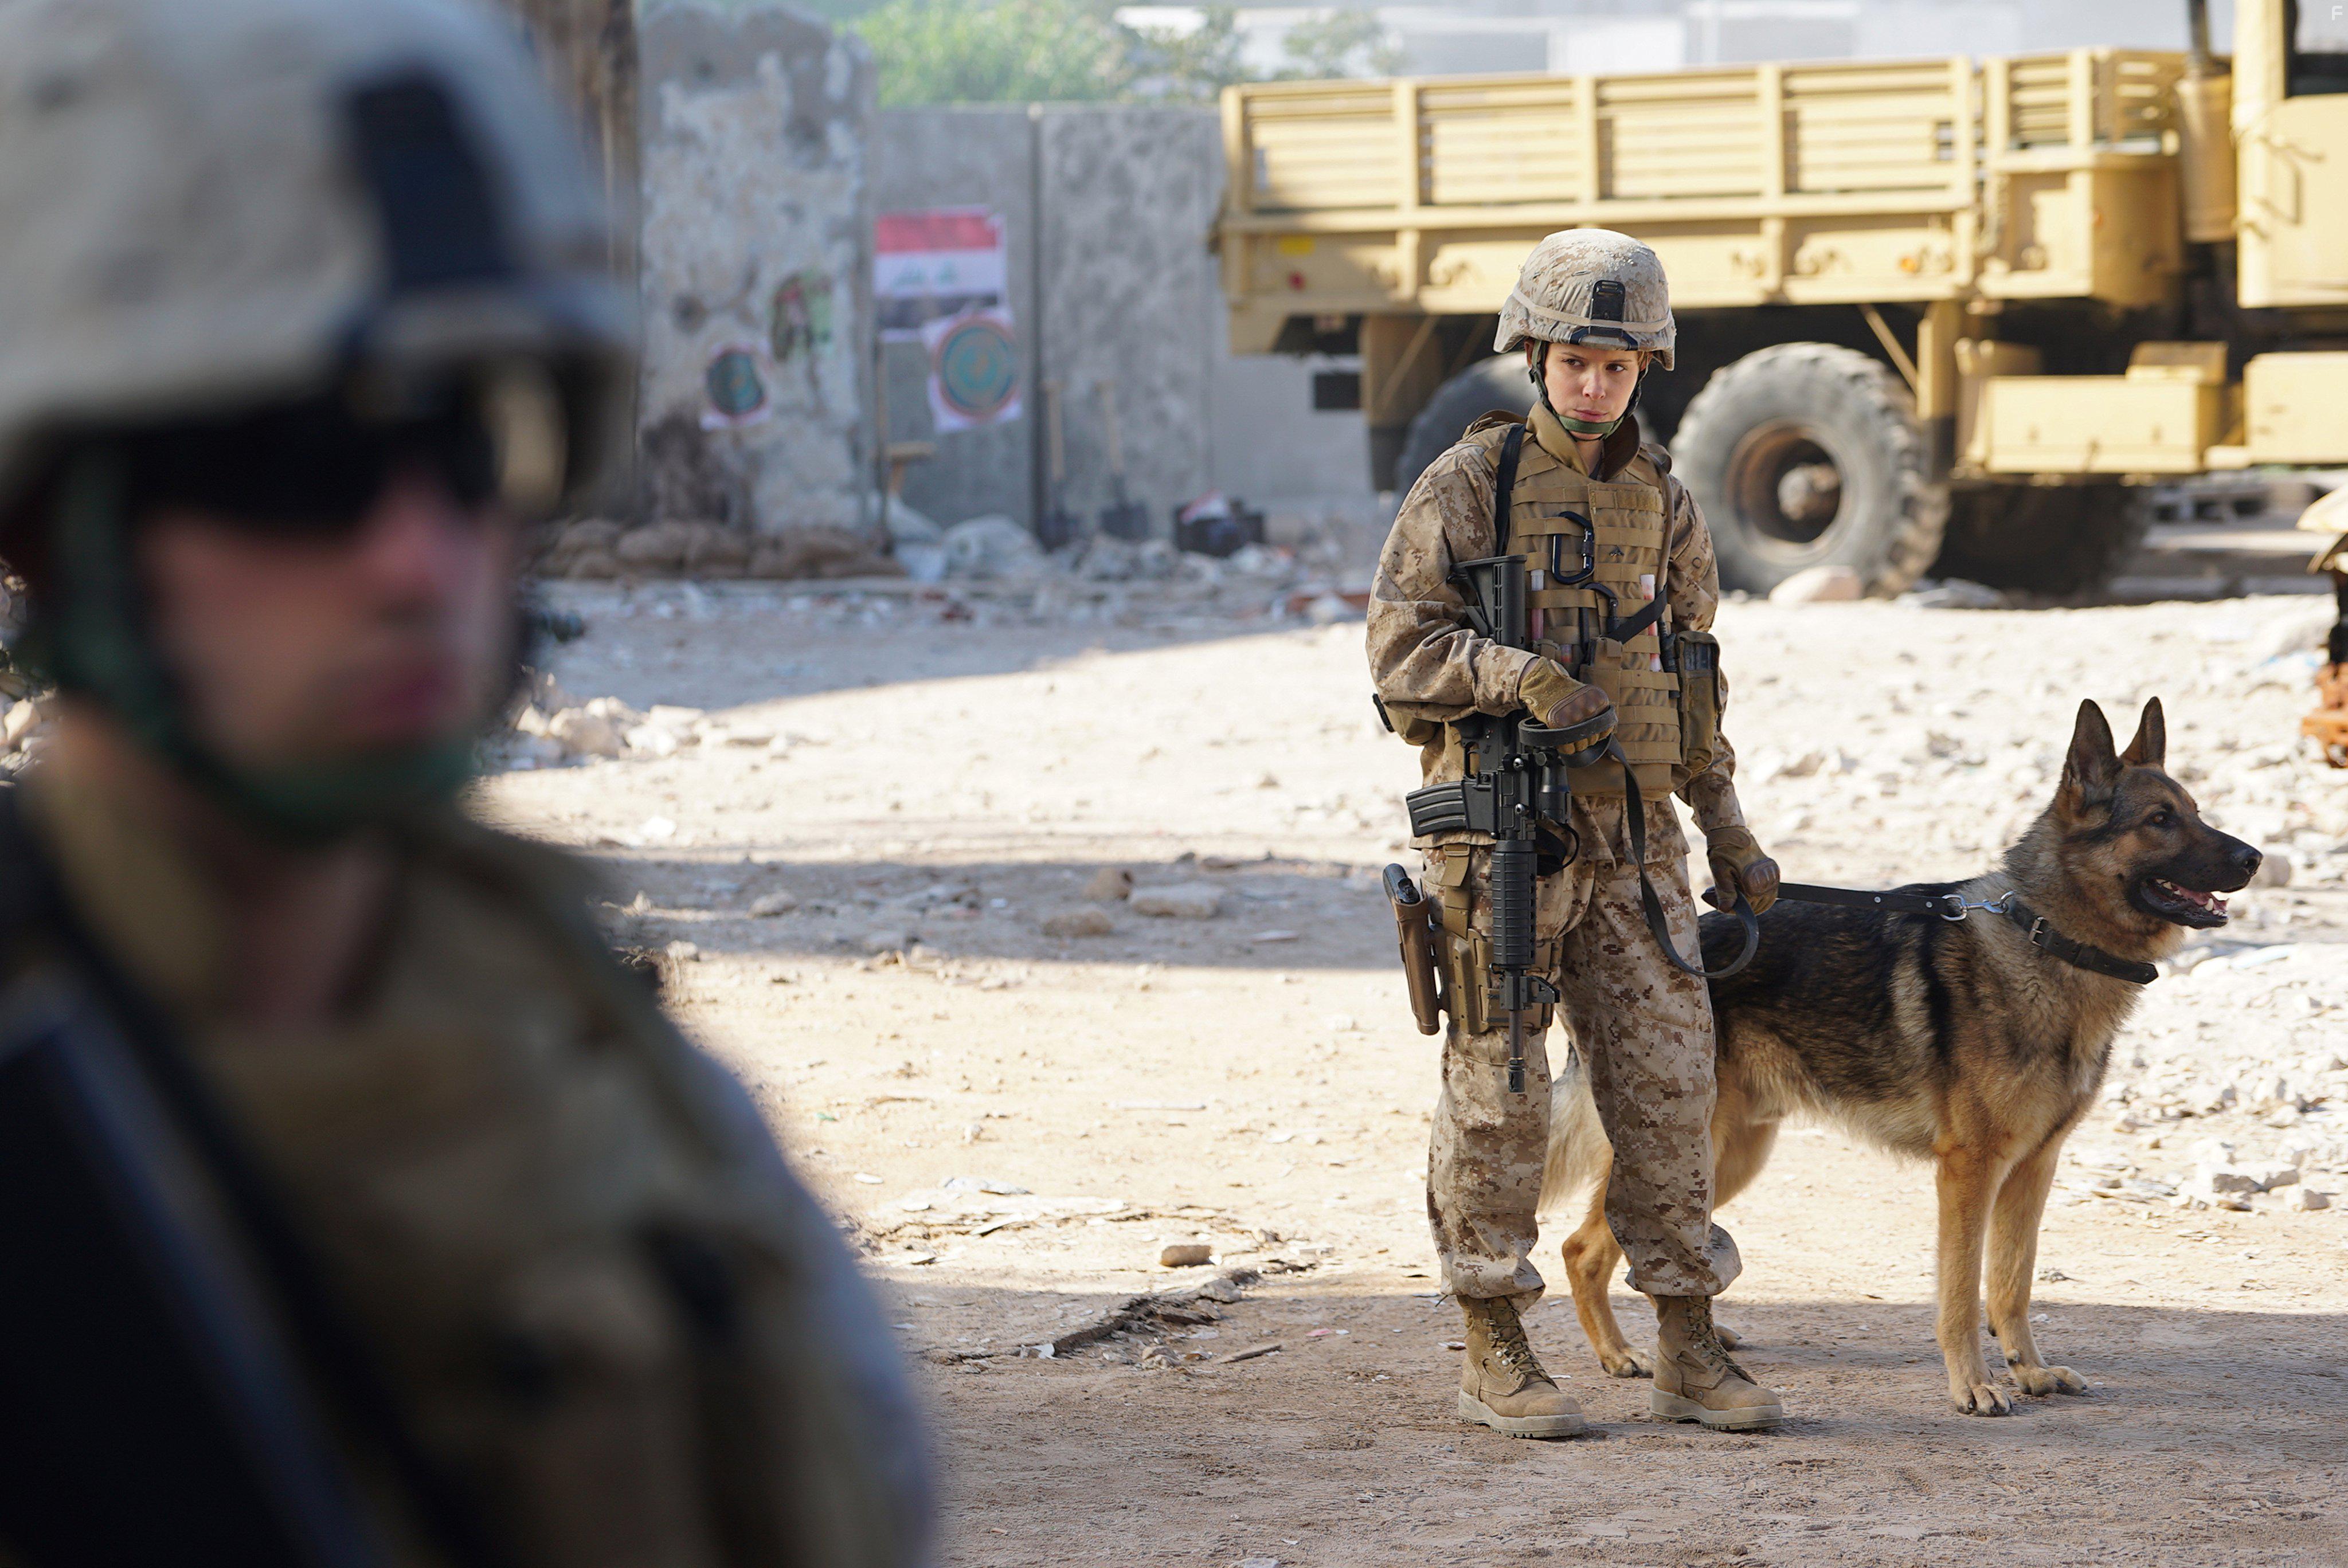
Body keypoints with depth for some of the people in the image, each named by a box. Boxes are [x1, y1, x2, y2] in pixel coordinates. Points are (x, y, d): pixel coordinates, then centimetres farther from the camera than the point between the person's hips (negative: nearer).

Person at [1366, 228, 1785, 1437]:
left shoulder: (1662, 502, 12)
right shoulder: (1468, 484, -3)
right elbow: (1403, 643, -8)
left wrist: (1728, 835, 17)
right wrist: (1518, 674, -25)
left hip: (1632, 833, 4)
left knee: (1667, 1083, 2)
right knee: (1498, 1088, 0)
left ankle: (1688, 1353, 8)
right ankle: (1494, 1354, 8)